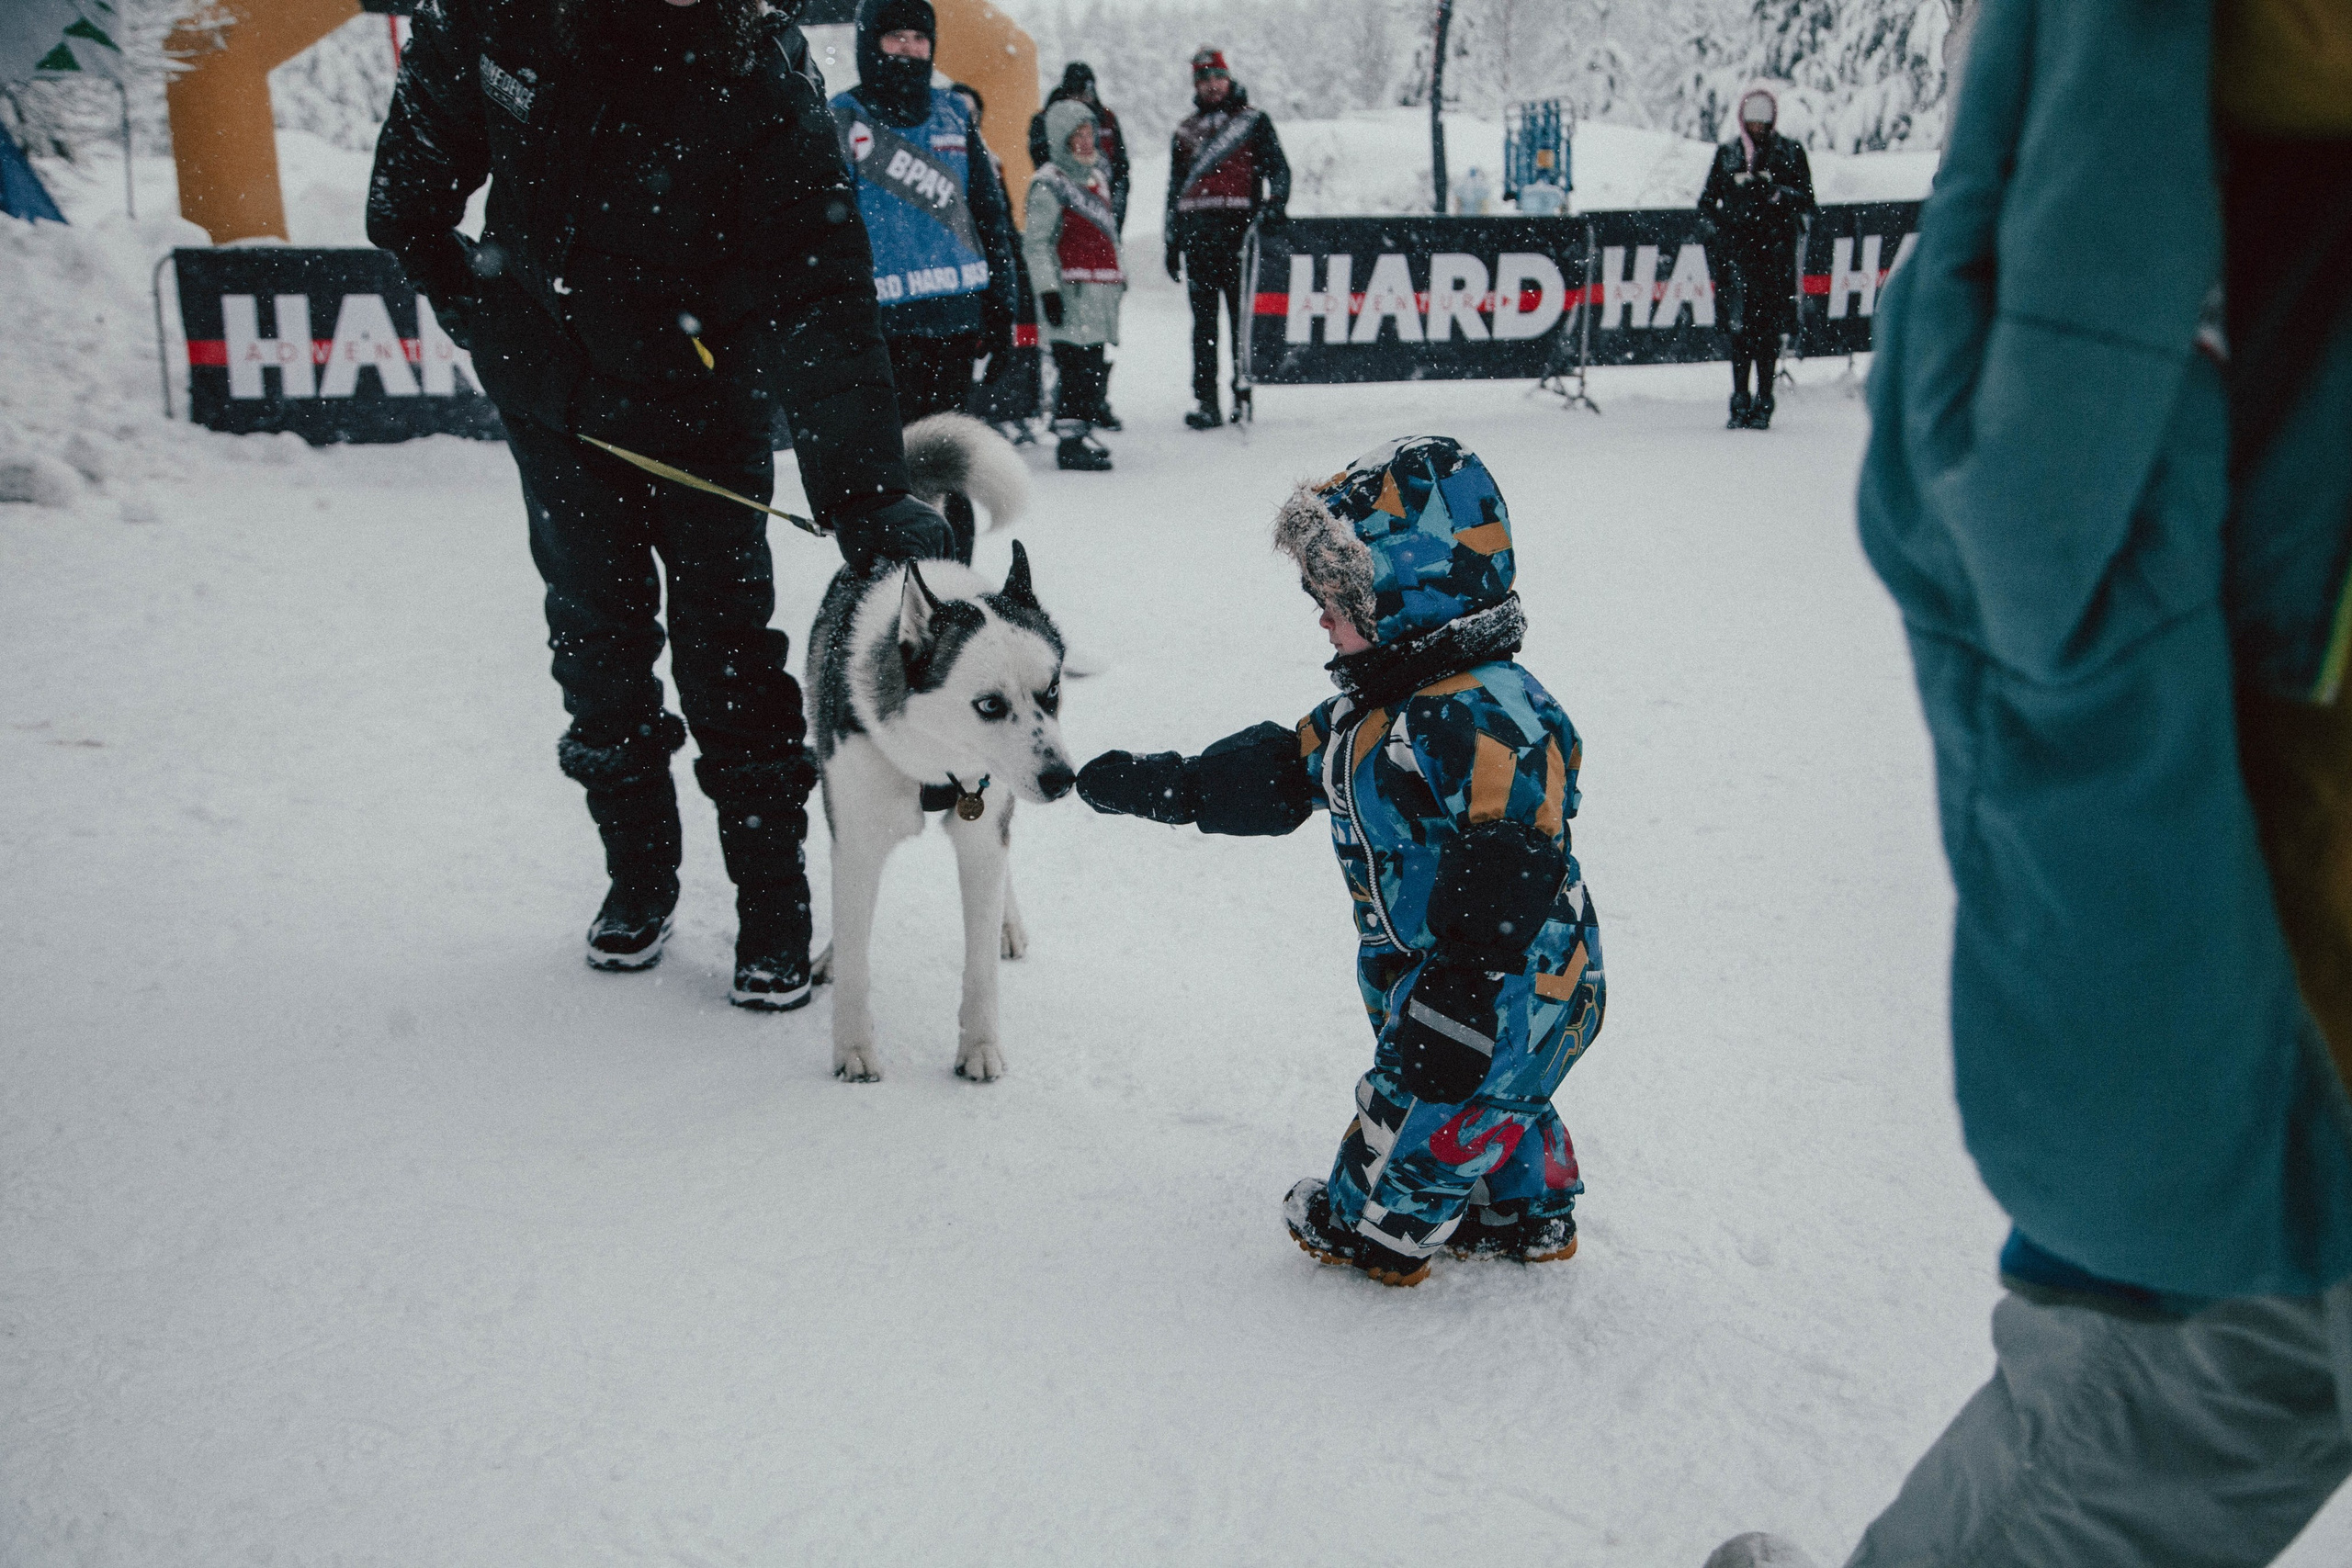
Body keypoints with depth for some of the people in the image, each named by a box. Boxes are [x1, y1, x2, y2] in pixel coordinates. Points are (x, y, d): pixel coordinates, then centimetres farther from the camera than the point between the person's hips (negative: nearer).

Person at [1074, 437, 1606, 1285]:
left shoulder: (1486, 721, -29)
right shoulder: (1382, 706, 5)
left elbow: (1503, 884, -32)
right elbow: (1278, 772, 13)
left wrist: (1458, 1003, -32)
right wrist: (1157, 784, 8)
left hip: (1512, 986, -10)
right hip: (1424, 967, 10)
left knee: (1428, 1100, 5)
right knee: (1493, 1093, 24)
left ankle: (1375, 1227, 25)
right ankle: (1524, 1214, 42)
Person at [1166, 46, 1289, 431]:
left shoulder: (1253, 120, 12)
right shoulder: (1186, 131, 22)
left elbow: (1277, 167, 6)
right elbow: (1175, 191, 25)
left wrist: (1276, 201, -15)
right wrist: (1172, 245, 21)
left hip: (1238, 226, -3)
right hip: (1196, 230, 3)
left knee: (1241, 313, -6)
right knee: (1203, 319, 1)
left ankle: (1243, 393, 1)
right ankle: (1206, 402, 1)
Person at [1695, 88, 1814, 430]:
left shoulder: (1790, 154, 10)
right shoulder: (1726, 155, 15)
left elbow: (1807, 200, 6)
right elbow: (1708, 201, 19)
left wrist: (1780, 194, -12)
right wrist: (1712, 229, 2)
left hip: (1775, 248, -1)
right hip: (1737, 246, 1)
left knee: (1769, 326, -4)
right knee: (1740, 326, -8)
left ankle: (1762, 405, 1)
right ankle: (1740, 405, -3)